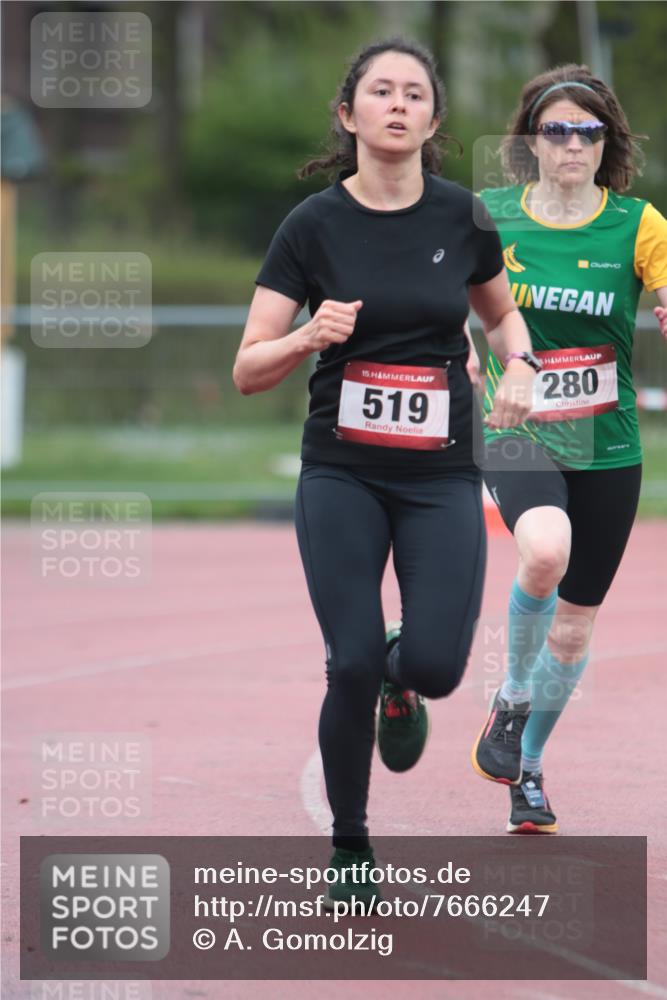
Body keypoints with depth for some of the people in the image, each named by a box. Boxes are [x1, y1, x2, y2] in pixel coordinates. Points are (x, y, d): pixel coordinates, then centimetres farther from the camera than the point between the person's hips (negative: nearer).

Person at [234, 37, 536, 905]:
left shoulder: (461, 216, 0)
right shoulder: (314, 225, -5)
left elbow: (502, 312, 20)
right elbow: (248, 371, -4)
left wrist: (518, 367, -1)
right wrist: (310, 335, -24)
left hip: (443, 476, 1)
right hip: (341, 475, -1)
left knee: (438, 664, -14)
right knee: (353, 667, -11)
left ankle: (402, 681, 26)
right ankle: (349, 847, 12)